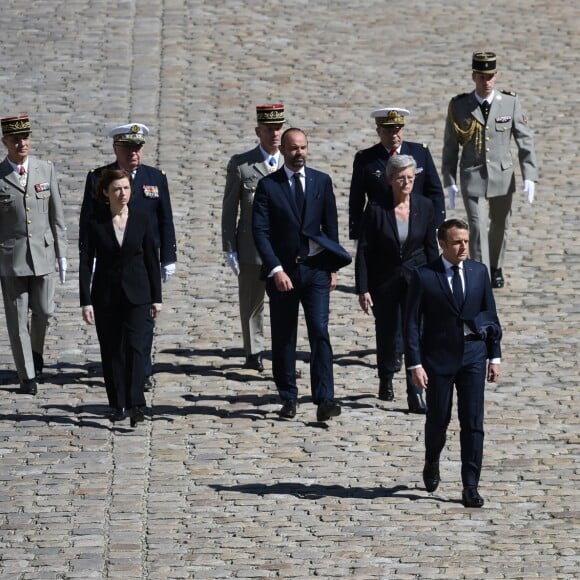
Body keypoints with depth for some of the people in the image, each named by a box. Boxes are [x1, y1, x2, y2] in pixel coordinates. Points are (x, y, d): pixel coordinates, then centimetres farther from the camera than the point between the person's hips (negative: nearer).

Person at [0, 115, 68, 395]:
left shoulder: (46, 170, 4)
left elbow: (57, 216, 9)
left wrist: (61, 254, 7)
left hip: (43, 253, 2)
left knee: (43, 311, 0)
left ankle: (36, 351, 31)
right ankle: (27, 376, 8)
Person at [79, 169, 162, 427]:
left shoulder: (141, 219, -1)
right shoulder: (95, 221, -4)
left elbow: (152, 259, 5)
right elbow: (85, 263, -4)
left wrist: (156, 297, 4)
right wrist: (86, 302, -9)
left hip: (136, 292, 0)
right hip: (106, 294, 0)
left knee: (134, 345, -12)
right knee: (111, 350, 5)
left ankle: (136, 404, -17)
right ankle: (118, 405, 14)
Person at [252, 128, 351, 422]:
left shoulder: (322, 182, 6)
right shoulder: (268, 185, -1)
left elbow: (330, 226, 10)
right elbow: (260, 232, -7)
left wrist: (332, 267, 5)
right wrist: (276, 270, -16)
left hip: (316, 268, 0)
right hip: (282, 270, 0)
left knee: (320, 332, -11)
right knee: (283, 339, 6)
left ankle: (325, 400, -16)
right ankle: (288, 398, 16)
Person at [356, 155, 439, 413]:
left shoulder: (424, 207, -4)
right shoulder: (376, 209, -11)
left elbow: (431, 248, 3)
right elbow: (364, 251, -8)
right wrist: (363, 289, -11)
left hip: (416, 278, 0)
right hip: (385, 281, 0)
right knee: (386, 334, 14)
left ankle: (415, 394, -9)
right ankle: (386, 380, 40)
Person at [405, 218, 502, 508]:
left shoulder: (479, 272, 4)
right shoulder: (424, 276, -6)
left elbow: (491, 316, 10)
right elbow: (412, 323, -6)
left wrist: (495, 356, 6)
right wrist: (415, 364, -12)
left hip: (473, 354, 2)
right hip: (439, 356, -2)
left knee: (473, 422, -3)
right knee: (438, 419, 9)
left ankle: (470, 486, 1)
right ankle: (431, 464, 39)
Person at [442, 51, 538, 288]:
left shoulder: (511, 103, -5)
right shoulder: (458, 106, -6)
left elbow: (525, 141, -3)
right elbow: (450, 146, 1)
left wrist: (529, 177, -10)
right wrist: (449, 182, -2)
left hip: (502, 177, 2)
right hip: (473, 178, -2)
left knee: (500, 227, 17)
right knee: (478, 229, -11)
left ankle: (496, 267, 42)